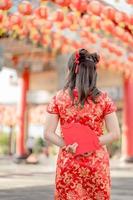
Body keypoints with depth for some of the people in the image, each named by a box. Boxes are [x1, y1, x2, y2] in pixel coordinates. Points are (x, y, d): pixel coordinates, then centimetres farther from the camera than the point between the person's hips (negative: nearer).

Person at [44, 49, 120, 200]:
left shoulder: (59, 98, -4)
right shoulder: (103, 98, -4)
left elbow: (48, 134, -7)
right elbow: (115, 134, -6)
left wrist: (67, 146, -12)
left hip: (68, 163, 0)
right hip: (97, 163, 0)